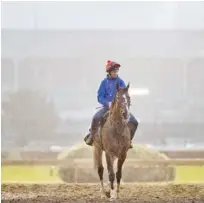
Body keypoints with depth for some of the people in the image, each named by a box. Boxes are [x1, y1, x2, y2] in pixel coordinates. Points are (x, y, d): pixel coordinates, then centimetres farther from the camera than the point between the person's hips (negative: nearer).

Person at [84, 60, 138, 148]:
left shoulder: (121, 82, 5)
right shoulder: (105, 82, 1)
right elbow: (100, 97, -3)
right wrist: (108, 103, -20)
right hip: (107, 107, -2)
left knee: (134, 122, -13)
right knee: (96, 118, -30)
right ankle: (91, 136, -6)